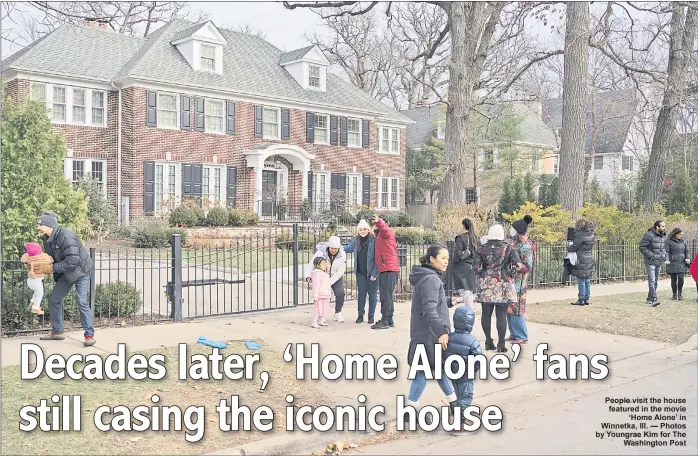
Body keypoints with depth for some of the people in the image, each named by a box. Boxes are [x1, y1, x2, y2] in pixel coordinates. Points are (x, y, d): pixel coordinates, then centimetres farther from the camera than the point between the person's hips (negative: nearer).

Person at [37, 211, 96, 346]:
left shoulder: (65, 236, -29)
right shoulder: (48, 239, -1)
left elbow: (73, 261, -32)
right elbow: (50, 257, 10)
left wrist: (54, 267, -25)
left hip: (81, 270, -9)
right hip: (66, 273, 9)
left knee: (82, 302, -16)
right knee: (54, 300, 10)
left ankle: (89, 335, -10)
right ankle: (57, 332, 23)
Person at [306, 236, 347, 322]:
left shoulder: (342, 255, -19)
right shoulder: (320, 253, -25)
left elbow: (340, 271, -16)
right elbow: (311, 265, -20)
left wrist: (329, 282, -25)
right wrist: (308, 276, -38)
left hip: (336, 277, 1)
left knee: (340, 293, -15)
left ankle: (338, 314, 7)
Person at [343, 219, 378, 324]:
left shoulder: (374, 240, -12)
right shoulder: (356, 241, 4)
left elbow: (377, 258, -13)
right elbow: (349, 248, 25)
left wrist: (374, 273, -16)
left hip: (372, 272, -4)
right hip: (360, 272, 4)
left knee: (372, 293, 7)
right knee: (361, 293, 9)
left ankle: (371, 316, 17)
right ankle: (360, 315, 19)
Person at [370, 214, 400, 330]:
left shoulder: (387, 232, -6)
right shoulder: (379, 234, 23)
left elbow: (385, 230, -33)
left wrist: (379, 221, -50)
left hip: (389, 270, -10)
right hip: (383, 270, 10)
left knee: (386, 296, -10)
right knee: (388, 296, 15)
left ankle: (385, 321, -10)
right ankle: (389, 320, 22)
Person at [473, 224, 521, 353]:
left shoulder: (483, 248, 1)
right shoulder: (508, 248, -3)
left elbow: (476, 267, -3)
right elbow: (517, 264, -9)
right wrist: (510, 274, 9)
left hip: (486, 285, 2)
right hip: (503, 285, -2)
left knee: (486, 314, 9)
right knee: (501, 315, 1)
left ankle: (488, 342, 16)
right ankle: (501, 344, 2)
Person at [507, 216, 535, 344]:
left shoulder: (525, 247, -15)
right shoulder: (514, 243, 9)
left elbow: (528, 266, -18)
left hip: (518, 282, -8)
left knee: (516, 309, -2)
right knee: (509, 309, 13)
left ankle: (522, 336, 9)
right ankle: (514, 334, 24)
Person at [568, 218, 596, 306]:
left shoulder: (580, 235, -17)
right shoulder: (591, 235, 8)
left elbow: (573, 247, -13)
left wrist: (568, 247, 8)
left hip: (581, 262, -8)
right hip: (590, 260, 8)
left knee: (581, 281, -2)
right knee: (587, 281, 13)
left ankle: (581, 300, 2)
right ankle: (586, 299, 19)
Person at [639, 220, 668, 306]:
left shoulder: (662, 236, 11)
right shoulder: (649, 235, -14)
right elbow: (642, 247, -16)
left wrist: (666, 259, 8)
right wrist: (651, 256, -20)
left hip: (659, 263, 8)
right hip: (650, 262, -8)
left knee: (656, 282, 12)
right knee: (652, 280, -15)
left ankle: (649, 299, 22)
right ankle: (654, 299, -22)